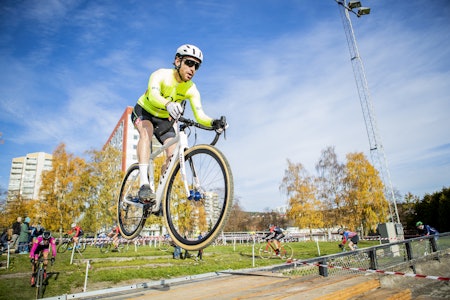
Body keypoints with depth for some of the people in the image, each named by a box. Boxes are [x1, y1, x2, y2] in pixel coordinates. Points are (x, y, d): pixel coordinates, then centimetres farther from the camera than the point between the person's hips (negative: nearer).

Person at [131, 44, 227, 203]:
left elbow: (200, 116, -28)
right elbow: (153, 95, -47)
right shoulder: (161, 75, -26)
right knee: (146, 131, -37)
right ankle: (144, 184, -43)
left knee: (173, 155, -15)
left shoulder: (192, 90, -17)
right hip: (143, 111, -3)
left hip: (164, 120, 4)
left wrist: (213, 122, -50)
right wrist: (168, 104, -69)